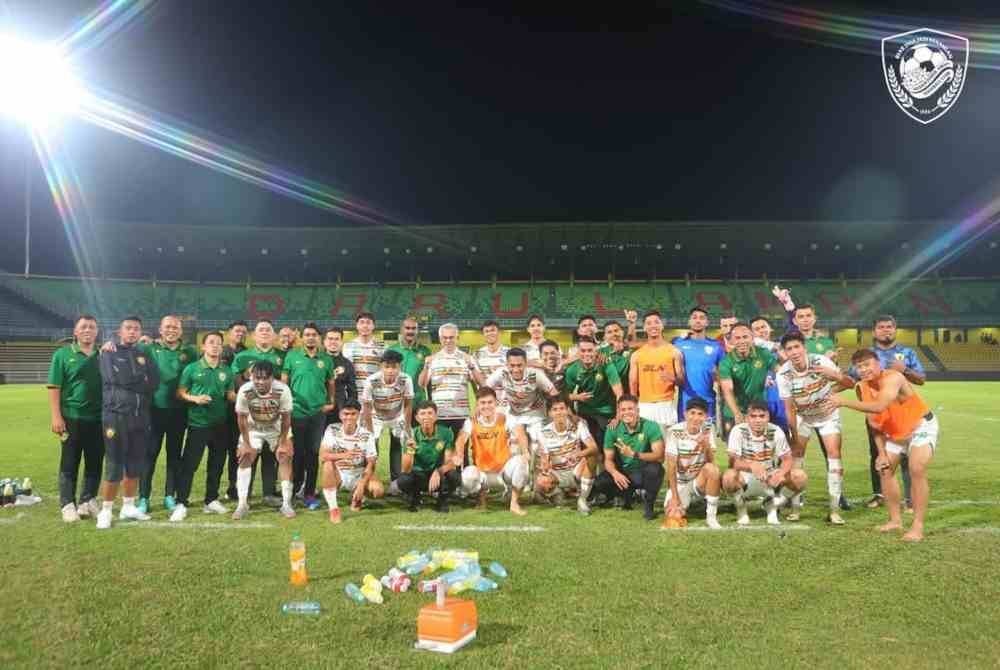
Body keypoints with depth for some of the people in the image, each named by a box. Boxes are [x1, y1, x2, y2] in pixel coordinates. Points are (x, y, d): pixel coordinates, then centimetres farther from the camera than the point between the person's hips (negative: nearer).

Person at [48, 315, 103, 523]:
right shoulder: (63, 354, 1)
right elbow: (54, 387, -3)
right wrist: (56, 416, -10)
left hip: (98, 418, 3)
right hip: (72, 418, -3)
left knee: (95, 463, 8)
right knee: (69, 464, 4)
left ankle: (88, 500, 21)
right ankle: (68, 505, 11)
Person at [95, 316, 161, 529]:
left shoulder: (144, 355, 15)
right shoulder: (109, 353, 4)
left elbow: (154, 383, 1)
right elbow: (115, 378, -14)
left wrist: (130, 382, -8)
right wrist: (141, 380, -3)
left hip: (140, 417, 4)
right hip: (116, 416, -4)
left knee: (135, 465, 9)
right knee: (114, 466, -4)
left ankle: (128, 507, 21)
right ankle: (106, 510, 8)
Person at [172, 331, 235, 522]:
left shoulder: (227, 372, 6)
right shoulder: (192, 368, -3)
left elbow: (231, 395, 9)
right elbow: (180, 393, -1)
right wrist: (195, 399, -17)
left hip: (220, 424, 4)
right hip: (198, 423, -4)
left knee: (217, 464, 11)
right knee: (189, 464, -4)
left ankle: (211, 501, 24)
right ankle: (181, 504, 3)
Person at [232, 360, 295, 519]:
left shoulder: (282, 390, -32)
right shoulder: (245, 391, -30)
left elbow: (286, 418, -19)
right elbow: (242, 418, -17)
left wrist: (283, 443, -13)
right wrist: (246, 444, -12)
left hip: (276, 428, 0)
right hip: (253, 429, 1)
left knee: (285, 457, -8)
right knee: (245, 458, -9)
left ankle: (286, 504, 0)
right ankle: (242, 504, 1)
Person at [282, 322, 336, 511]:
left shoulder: (326, 359, 7)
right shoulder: (292, 356, 1)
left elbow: (331, 383, 15)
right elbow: (284, 381, 3)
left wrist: (331, 402, 5)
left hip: (318, 413, 2)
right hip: (296, 412, -2)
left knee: (313, 454, 6)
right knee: (297, 454, 4)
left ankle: (309, 494, 15)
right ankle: (293, 488, 20)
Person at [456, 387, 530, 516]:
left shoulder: (505, 419, -6)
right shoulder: (471, 422, -4)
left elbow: (520, 433, -25)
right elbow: (461, 439, -22)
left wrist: (524, 452, -47)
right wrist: (459, 457, -45)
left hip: (504, 470, 0)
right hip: (482, 472, 0)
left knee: (519, 461, -30)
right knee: (467, 476, -31)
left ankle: (514, 503, -10)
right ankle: (482, 497, 6)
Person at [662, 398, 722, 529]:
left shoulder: (707, 431, -5)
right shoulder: (674, 432, -15)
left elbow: (710, 462, -14)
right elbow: (671, 467, -16)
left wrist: (706, 445, -34)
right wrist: (674, 497, -20)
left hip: (699, 481, 2)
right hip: (679, 483, -1)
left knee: (712, 469, -31)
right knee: (673, 516, -23)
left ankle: (711, 516, -15)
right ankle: (684, 504, 15)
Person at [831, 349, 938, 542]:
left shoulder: (893, 378, -32)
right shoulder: (862, 388, -10)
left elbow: (879, 406, -50)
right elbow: (875, 424, -2)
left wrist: (845, 402, -51)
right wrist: (882, 453, -5)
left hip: (922, 427, -8)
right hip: (896, 433, 8)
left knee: (917, 470, -22)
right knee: (885, 470, 10)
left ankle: (918, 526, -15)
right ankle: (895, 520, 23)